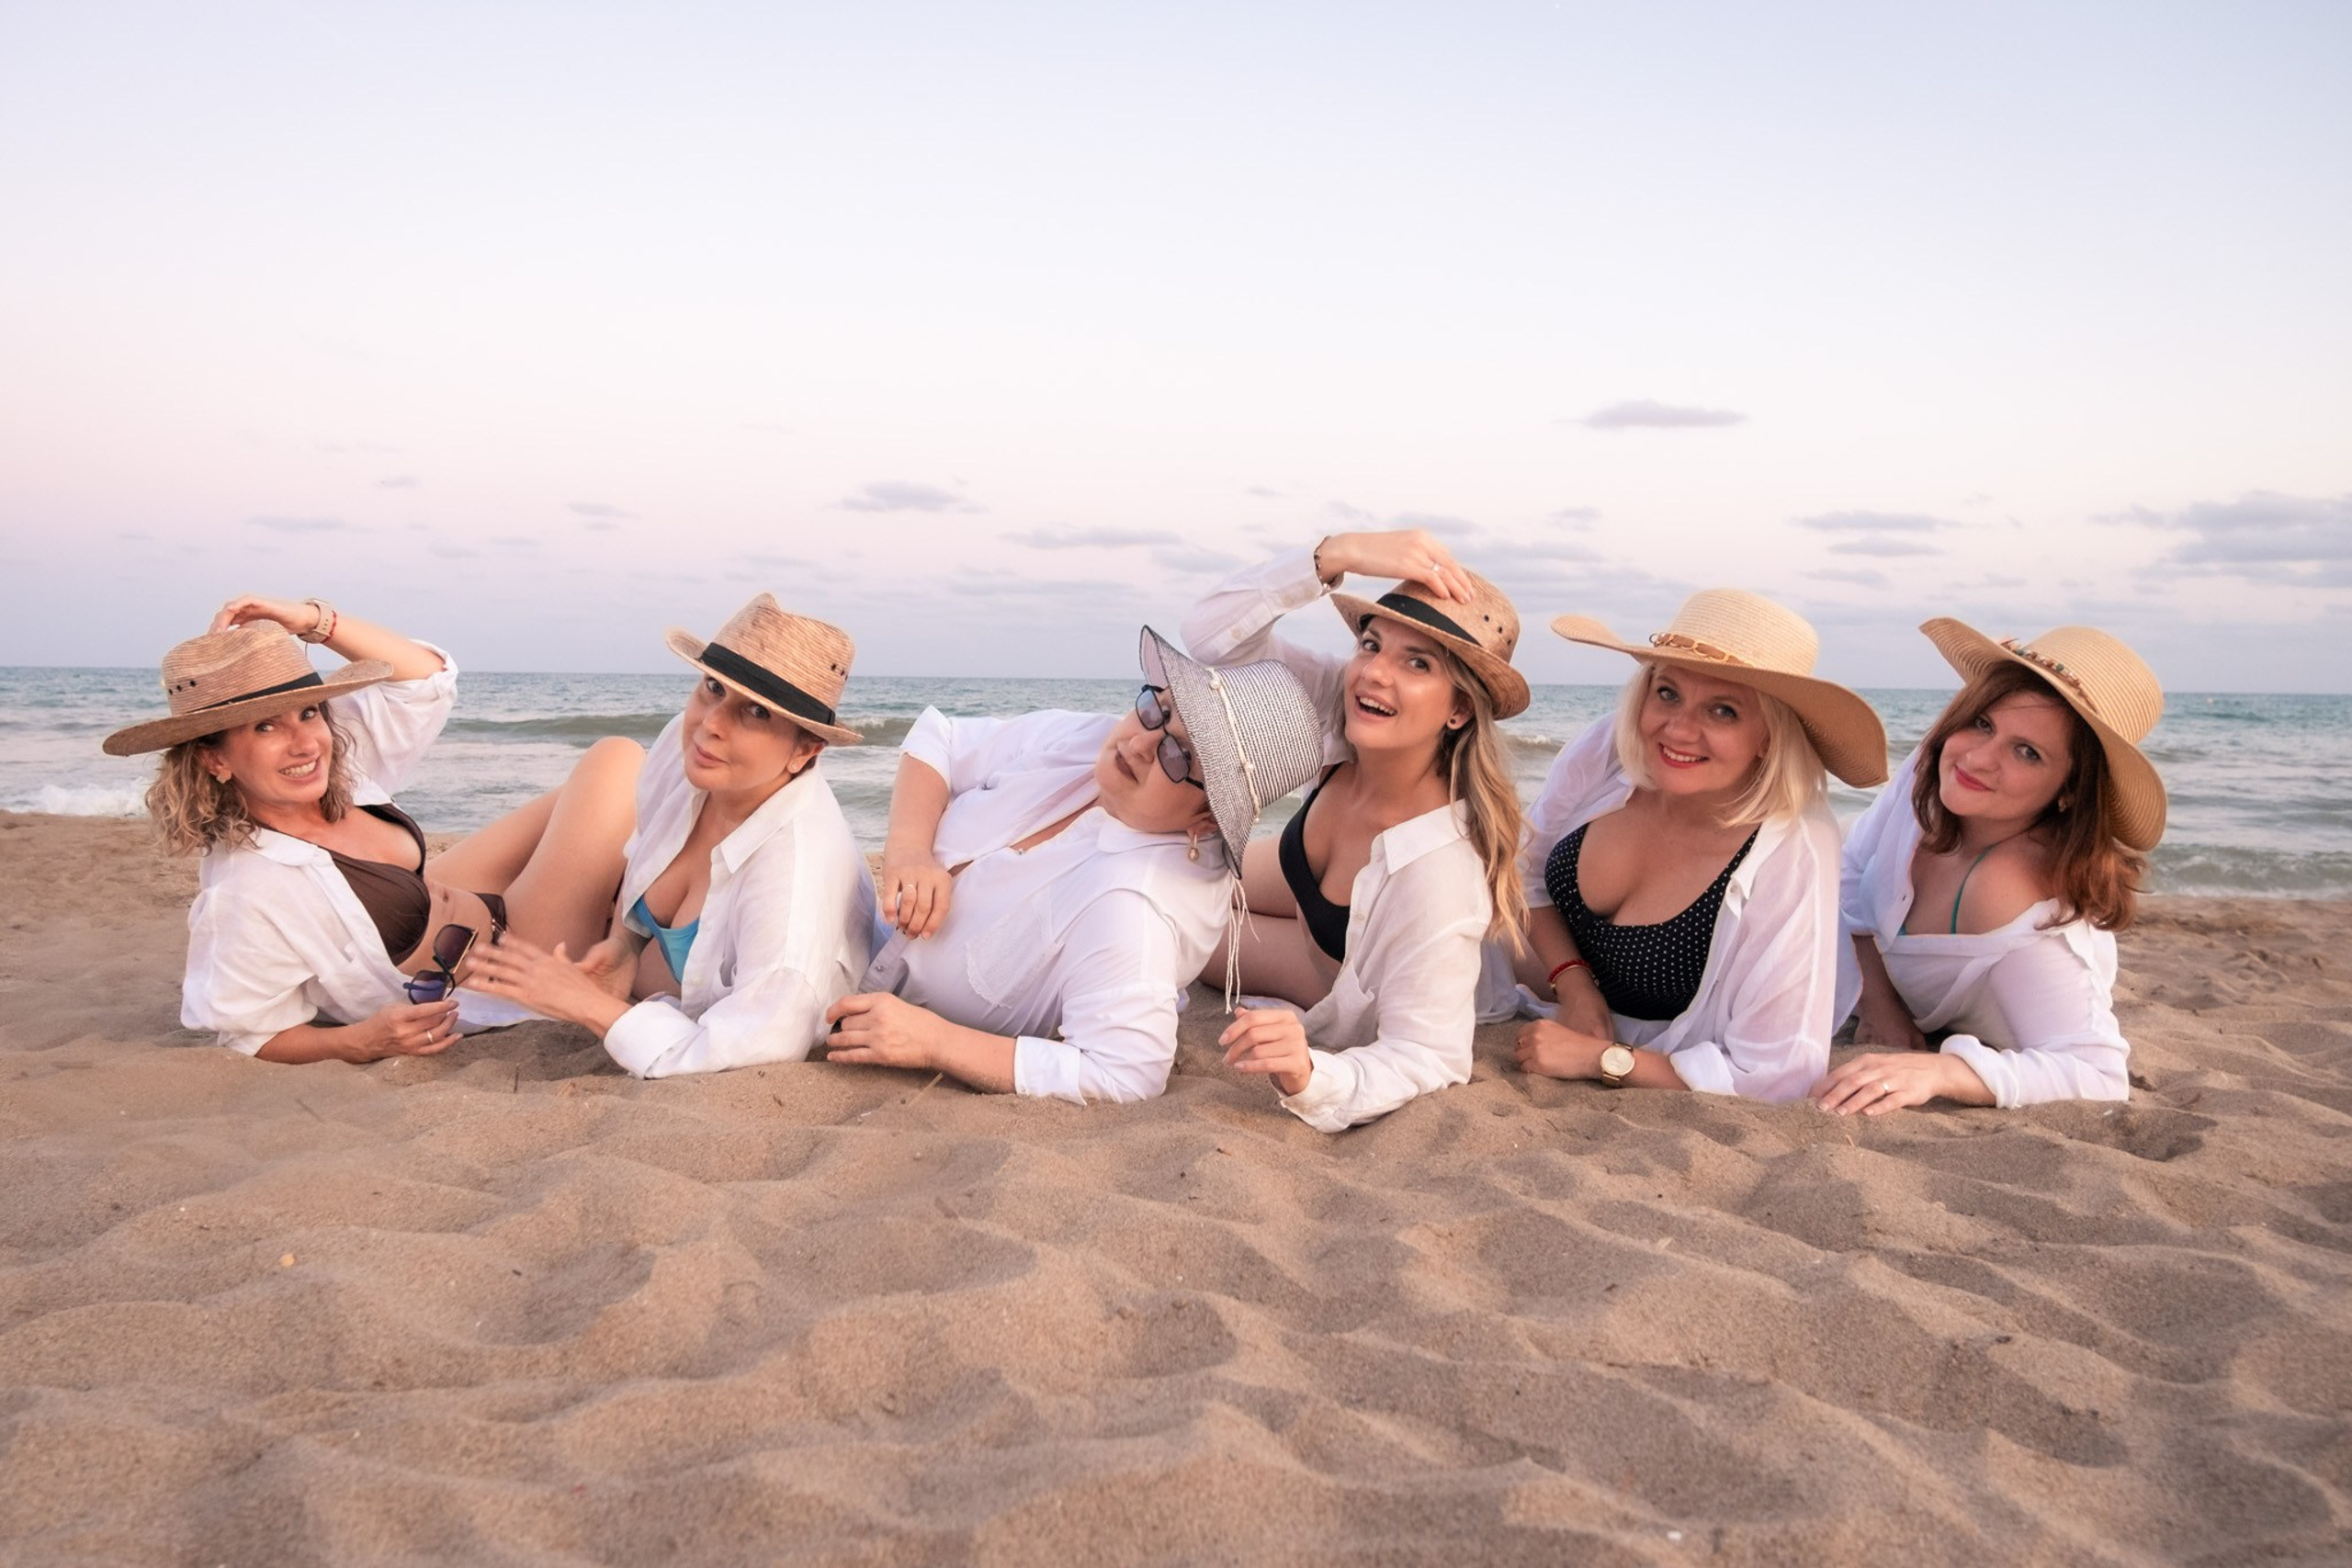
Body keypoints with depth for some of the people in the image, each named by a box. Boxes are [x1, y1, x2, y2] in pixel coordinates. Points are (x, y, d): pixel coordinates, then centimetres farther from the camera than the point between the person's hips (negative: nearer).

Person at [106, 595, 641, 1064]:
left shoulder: (331, 772, -12)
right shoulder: (249, 898, -33)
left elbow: (428, 678, -7)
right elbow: (256, 1037, -21)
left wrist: (313, 618, -18)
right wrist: (364, 1043, -37)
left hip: (455, 900, 8)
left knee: (611, 759, 14)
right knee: (616, 766, -11)